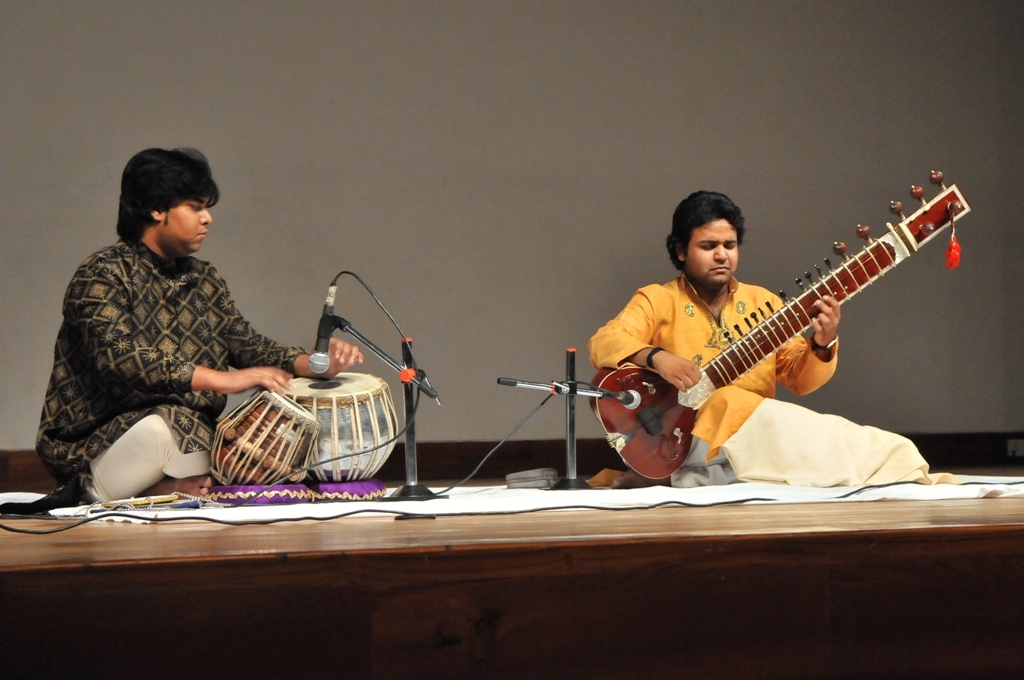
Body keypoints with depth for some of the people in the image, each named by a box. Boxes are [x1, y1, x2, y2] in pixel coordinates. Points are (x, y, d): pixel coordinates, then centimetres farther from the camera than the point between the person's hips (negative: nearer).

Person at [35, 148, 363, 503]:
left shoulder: (203, 281, 13)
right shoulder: (104, 274, -10)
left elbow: (247, 344, 7)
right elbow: (118, 357, -25)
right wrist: (224, 380, -31)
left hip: (190, 438, 7)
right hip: (97, 445, -7)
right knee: (165, 423, -37)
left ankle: (162, 487, -12)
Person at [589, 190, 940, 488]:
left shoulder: (763, 302, 17)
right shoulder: (658, 301, 6)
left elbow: (798, 379, 12)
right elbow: (603, 344, -10)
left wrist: (822, 346, -10)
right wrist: (656, 357, -29)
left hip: (758, 437, 6)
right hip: (686, 439, -6)